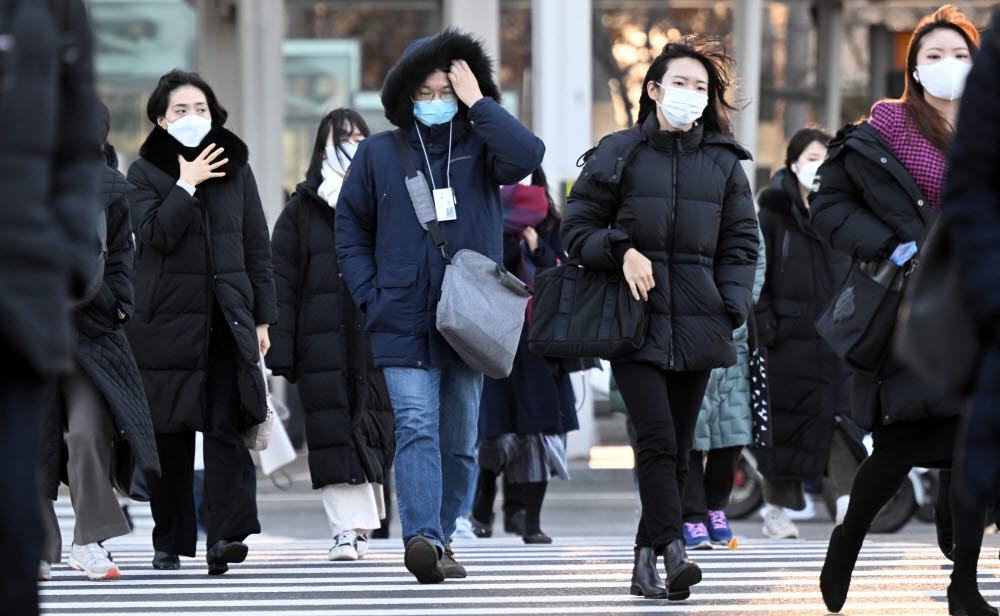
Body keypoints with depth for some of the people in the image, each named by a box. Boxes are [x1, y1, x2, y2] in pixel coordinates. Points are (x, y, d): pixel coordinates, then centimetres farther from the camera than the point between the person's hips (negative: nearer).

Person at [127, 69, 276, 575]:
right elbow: (154, 235, -12)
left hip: (229, 319, 1)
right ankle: (169, 543, 12)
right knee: (170, 437, 2)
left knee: (227, 427, -13)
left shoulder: (236, 169, 13)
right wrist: (187, 185, -12)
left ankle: (225, 536, -20)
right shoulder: (145, 172, 5)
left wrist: (262, 318, 8)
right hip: (168, 320, -1)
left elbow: (258, 248, 13)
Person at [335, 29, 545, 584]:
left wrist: (477, 102, -13)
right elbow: (350, 231, 13)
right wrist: (372, 297, 1)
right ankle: (422, 538, -28)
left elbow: (527, 154, -18)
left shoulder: (480, 147, 5)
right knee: (416, 425, -17)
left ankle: (440, 538, 21)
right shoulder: (378, 153, 8)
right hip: (403, 323, -1)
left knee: (459, 439, 8)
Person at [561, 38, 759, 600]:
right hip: (634, 320, -3)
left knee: (679, 447, 4)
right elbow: (579, 227, 7)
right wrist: (622, 251, -11)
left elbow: (741, 243, 14)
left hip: (696, 323, 3)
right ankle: (673, 551, -24)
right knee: (657, 438, -16)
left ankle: (647, 561, 12)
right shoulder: (618, 154, 4)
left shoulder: (724, 163, 11)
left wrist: (731, 310, 1)